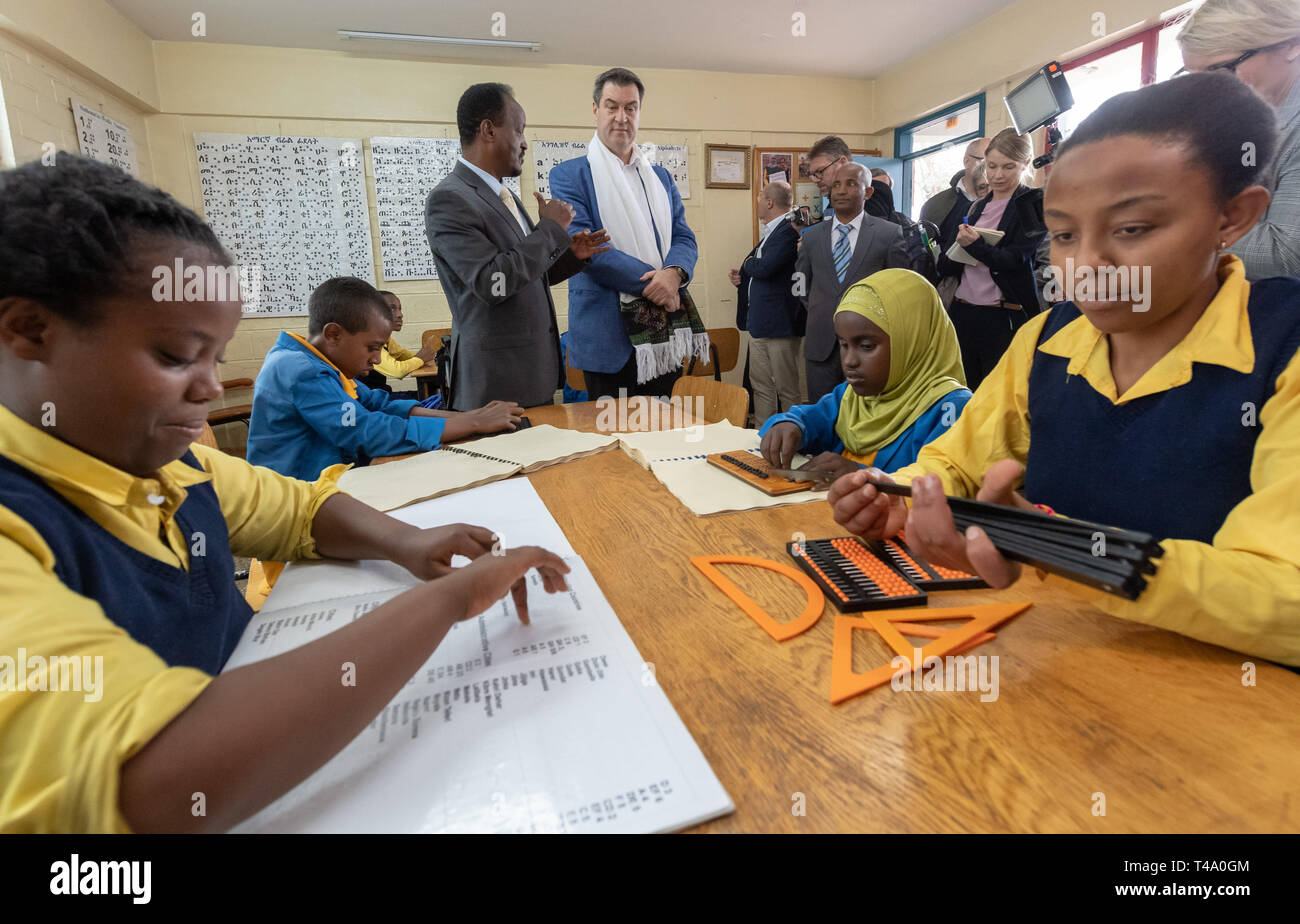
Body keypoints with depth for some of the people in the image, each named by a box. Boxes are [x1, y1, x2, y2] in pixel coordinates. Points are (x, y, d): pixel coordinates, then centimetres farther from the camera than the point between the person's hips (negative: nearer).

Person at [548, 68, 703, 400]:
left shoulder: (660, 177, 18)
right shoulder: (568, 175, 0)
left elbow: (683, 237, 11)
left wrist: (674, 272, -14)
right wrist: (652, 280, -16)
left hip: (665, 333, 5)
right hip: (607, 333, -5)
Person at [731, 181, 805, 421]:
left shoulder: (789, 231, -13)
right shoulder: (771, 232, 17)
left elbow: (764, 268, -24)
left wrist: (747, 265, -3)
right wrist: (743, 279, 4)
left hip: (780, 325, -10)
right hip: (759, 324, 10)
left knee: (787, 390, -1)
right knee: (761, 386, 14)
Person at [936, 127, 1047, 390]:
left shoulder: (1033, 203, -1)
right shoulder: (978, 206, 17)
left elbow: (1015, 260, -12)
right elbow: (947, 266, 19)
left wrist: (976, 246, -25)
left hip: (1004, 318, -5)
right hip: (962, 312, 5)